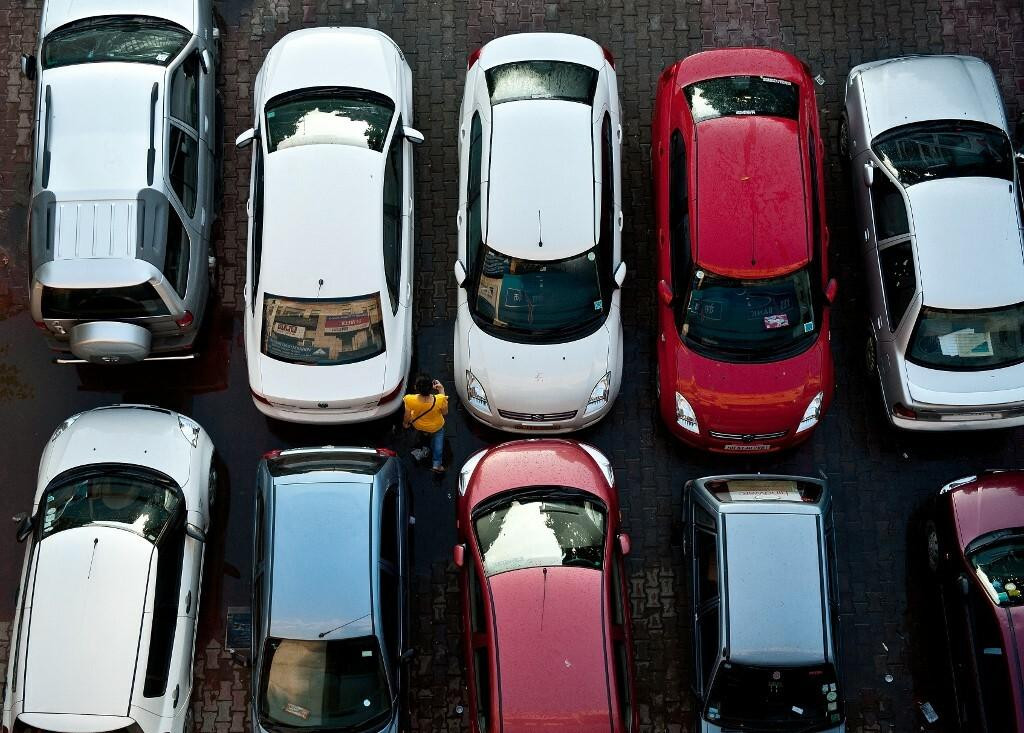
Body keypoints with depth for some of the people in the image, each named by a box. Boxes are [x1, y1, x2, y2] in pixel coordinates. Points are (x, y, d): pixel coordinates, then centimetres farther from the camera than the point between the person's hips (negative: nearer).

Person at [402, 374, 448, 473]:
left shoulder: (410, 400, -37)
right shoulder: (440, 399, -39)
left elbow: (407, 416, -16)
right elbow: (445, 413, -16)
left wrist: (405, 423, 8)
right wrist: (442, 391, -18)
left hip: (417, 425, 1)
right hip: (436, 427, -1)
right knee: (439, 434, 32)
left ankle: (424, 433, 52)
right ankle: (437, 464, 29)